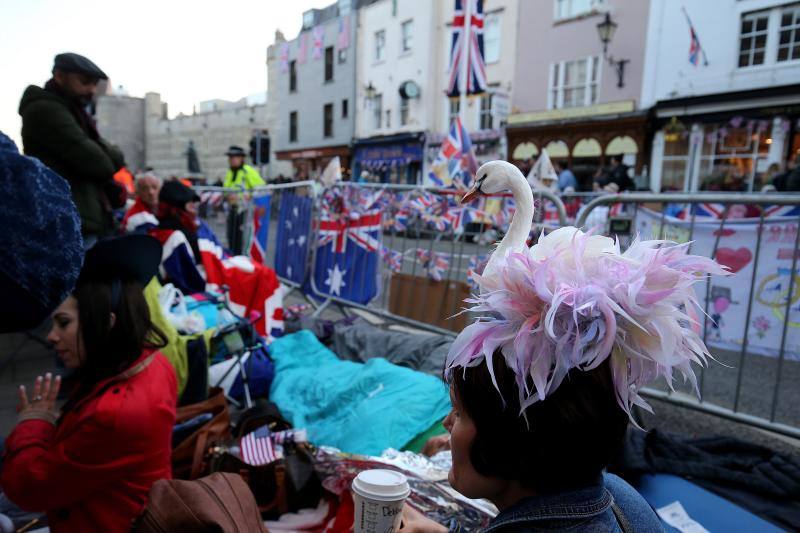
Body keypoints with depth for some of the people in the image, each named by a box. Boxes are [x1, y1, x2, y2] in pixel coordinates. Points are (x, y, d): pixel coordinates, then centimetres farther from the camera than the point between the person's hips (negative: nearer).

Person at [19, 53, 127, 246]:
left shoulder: (73, 113, 23)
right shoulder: (44, 109, -7)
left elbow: (116, 159, 16)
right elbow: (95, 162, -16)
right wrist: (107, 159, 5)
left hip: (85, 224, 9)